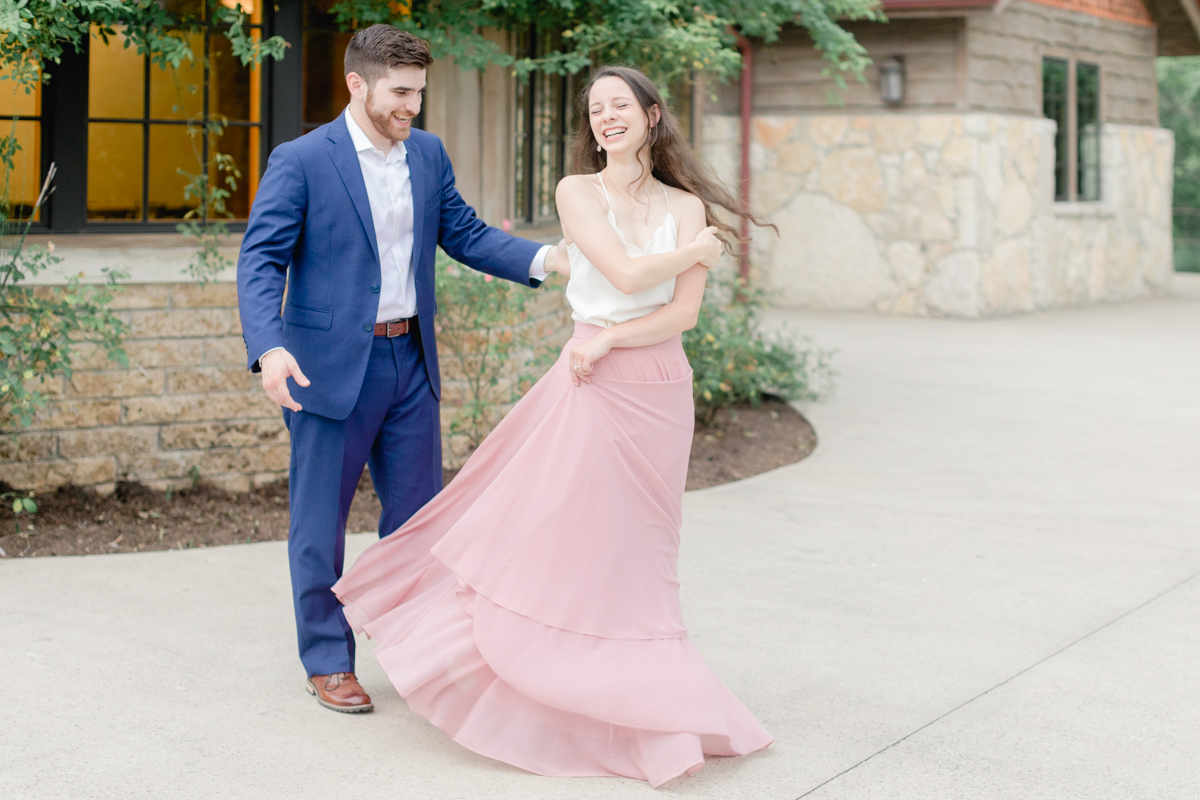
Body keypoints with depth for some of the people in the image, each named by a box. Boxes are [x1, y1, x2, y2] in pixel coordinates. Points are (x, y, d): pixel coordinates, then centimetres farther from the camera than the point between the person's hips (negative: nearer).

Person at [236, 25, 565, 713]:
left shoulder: (429, 154, 7)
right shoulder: (300, 161, -10)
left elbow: (465, 233, 9)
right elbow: (261, 261, -14)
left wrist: (545, 257, -6)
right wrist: (269, 347, -30)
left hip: (412, 361, 5)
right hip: (331, 366, -5)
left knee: (417, 514, 13)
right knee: (320, 521, 6)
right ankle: (328, 662, 20)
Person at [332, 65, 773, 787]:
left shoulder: (686, 206, 4)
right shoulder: (577, 192, -1)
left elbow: (684, 312, -4)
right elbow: (624, 274, -13)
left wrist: (609, 340, -13)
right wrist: (697, 252, -1)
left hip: (659, 393, 2)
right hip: (591, 385, -2)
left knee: (630, 552, 10)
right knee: (556, 530, 0)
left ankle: (646, 704, 21)